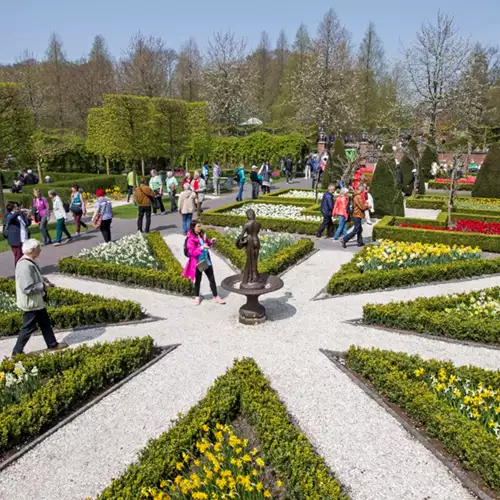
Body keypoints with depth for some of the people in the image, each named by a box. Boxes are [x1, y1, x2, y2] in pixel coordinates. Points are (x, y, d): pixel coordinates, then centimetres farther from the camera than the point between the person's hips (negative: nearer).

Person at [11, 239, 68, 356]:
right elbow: (27, 288, -32)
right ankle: (17, 351, 21)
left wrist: (43, 279, 4)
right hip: (31, 303, -10)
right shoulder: (25, 266, -29)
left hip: (36, 301, 10)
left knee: (45, 323, 19)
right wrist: (43, 286, -20)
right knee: (28, 328, 5)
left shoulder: (29, 262, 3)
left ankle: (53, 344, 32)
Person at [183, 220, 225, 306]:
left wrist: (210, 242, -3)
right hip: (197, 263, -6)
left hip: (207, 260, 6)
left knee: (212, 279, 10)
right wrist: (201, 248, -34)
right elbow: (192, 252, -23)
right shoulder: (191, 239, -19)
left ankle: (216, 296, 22)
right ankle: (197, 297, 33)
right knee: (198, 280, 12)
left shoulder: (202, 235, 1)